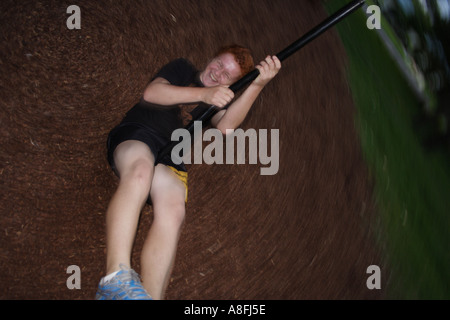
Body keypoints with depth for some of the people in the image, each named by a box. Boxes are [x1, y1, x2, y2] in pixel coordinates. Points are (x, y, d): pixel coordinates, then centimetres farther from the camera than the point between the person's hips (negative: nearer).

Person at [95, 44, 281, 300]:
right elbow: (151, 93, 2)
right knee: (140, 170, -39)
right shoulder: (183, 70, 21)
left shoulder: (220, 100, 25)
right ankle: (117, 276, -52)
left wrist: (257, 86, -12)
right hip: (136, 135, -3)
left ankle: (152, 296, -43)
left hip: (170, 157, 3)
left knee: (174, 211, -30)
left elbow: (226, 126, 0)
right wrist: (203, 94, -8)